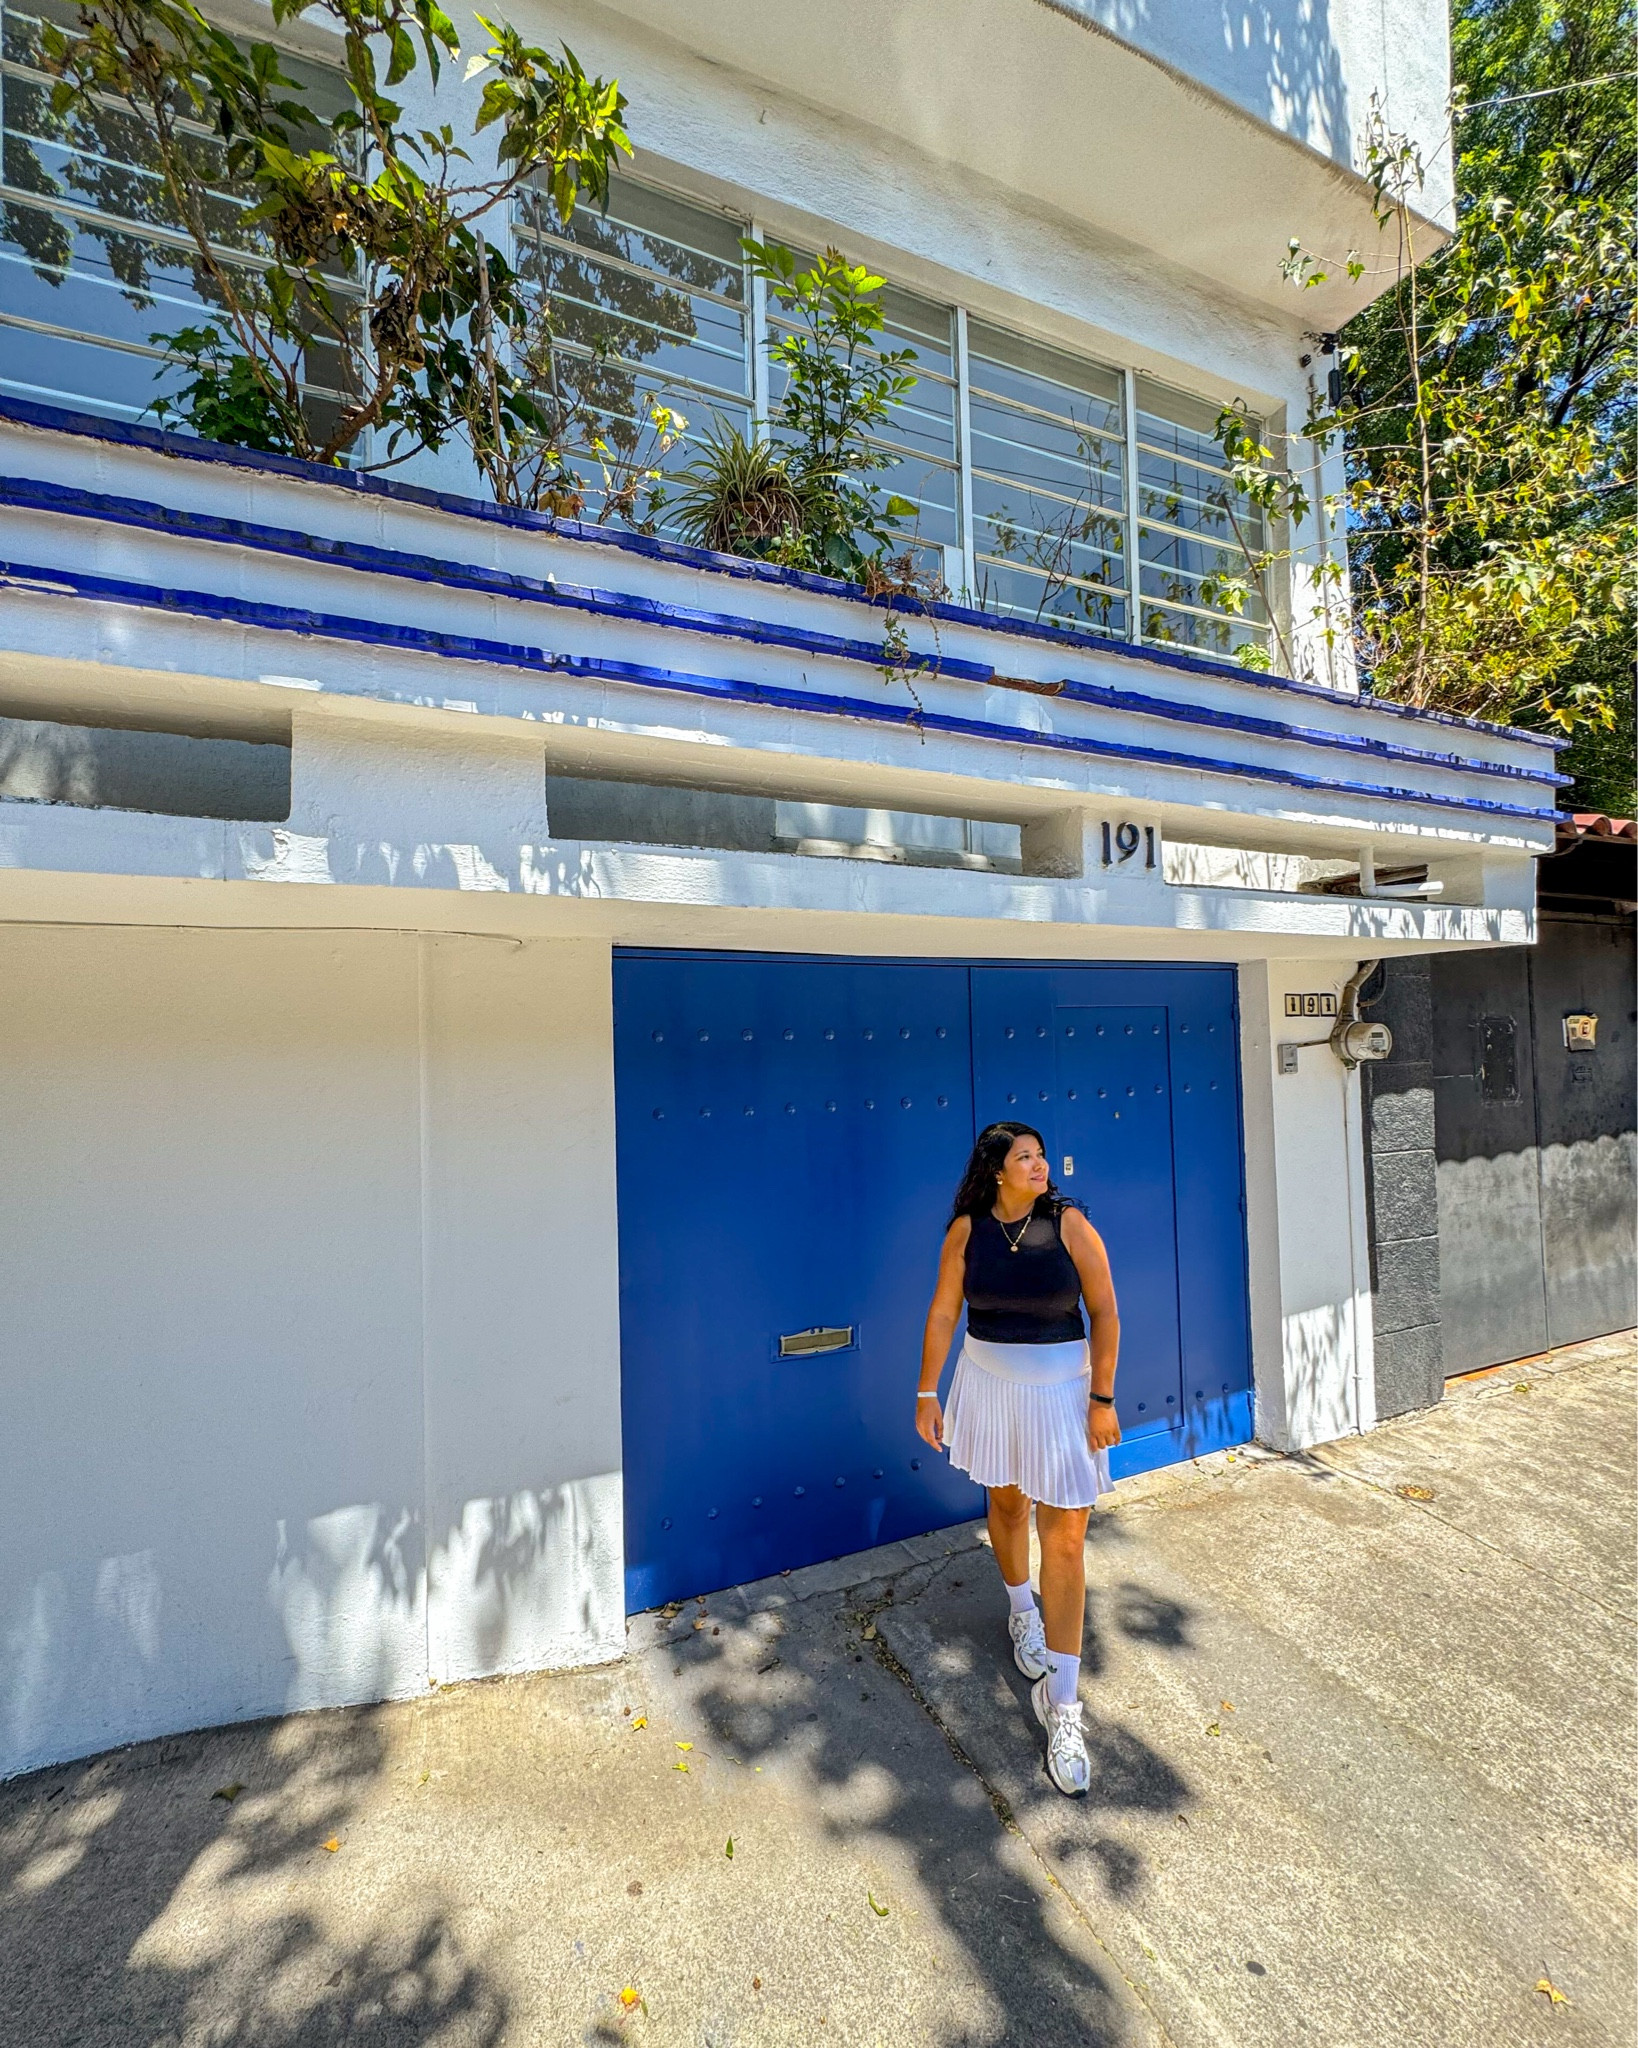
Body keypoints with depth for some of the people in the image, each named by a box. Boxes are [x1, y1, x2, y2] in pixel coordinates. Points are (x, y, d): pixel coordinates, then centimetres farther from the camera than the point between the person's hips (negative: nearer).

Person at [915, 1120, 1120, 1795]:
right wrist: (927, 1392, 0)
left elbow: (1104, 1313, -9)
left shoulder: (1069, 1225, -14)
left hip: (1060, 1387, -2)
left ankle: (1060, 1701, 15)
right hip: (989, 1384, 2)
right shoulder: (967, 1230, -9)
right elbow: (943, 1313, -3)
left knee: (1064, 1535, 0)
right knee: (1007, 1501, 22)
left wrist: (1102, 1398, -9)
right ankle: (1021, 1609, 51)